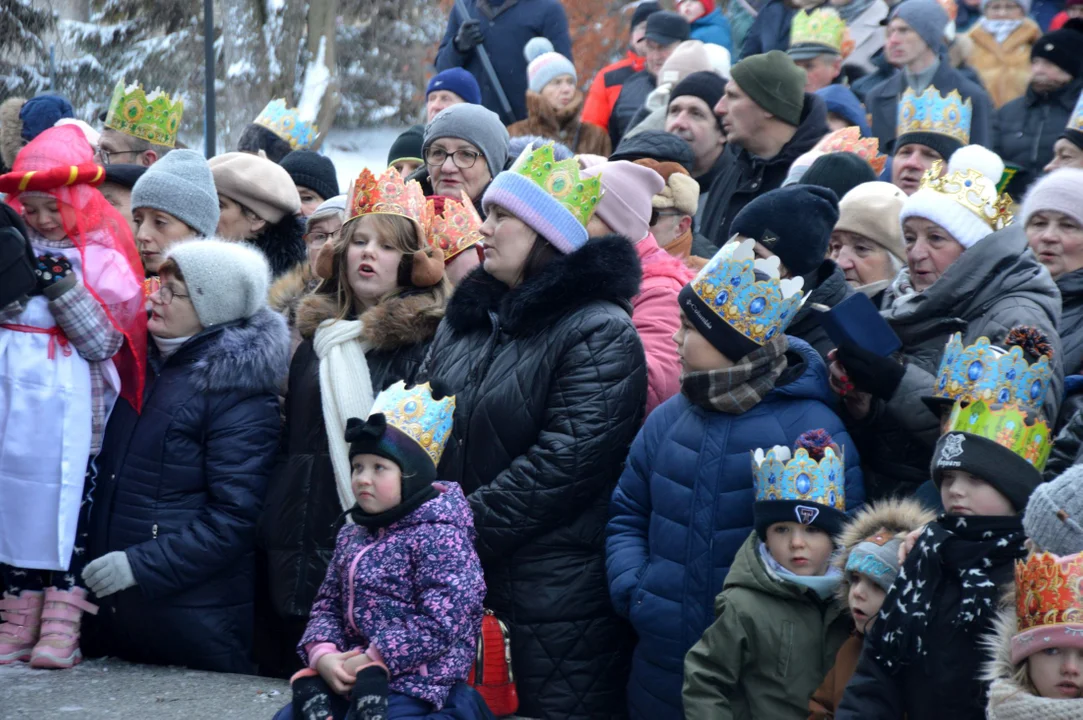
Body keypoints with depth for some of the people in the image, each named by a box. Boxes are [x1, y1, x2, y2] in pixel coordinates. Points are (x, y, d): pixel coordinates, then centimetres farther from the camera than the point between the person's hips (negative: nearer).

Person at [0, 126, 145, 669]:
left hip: (70, 415, -4)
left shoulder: (102, 258, -2)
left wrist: (61, 287, -16)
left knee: (68, 508, -4)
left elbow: (105, 342, -9)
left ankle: (61, 629, -2)